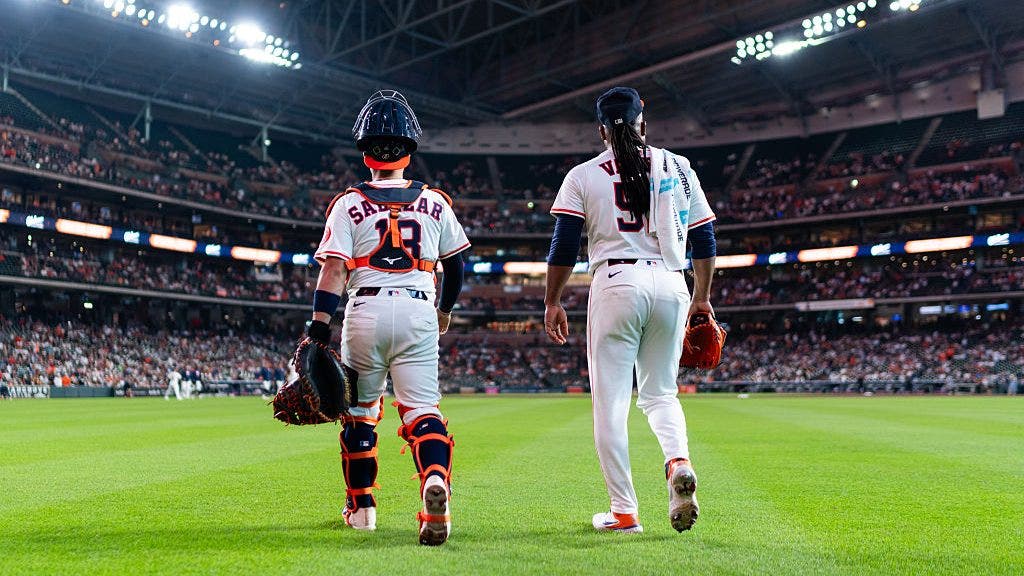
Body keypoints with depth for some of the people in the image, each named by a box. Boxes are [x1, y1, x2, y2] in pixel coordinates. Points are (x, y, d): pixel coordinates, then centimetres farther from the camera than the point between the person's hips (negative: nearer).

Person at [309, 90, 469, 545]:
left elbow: (331, 272, -7)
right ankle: (435, 479, -32)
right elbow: (456, 266, 17)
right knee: (422, 409, -1)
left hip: (366, 310, -1)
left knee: (360, 409, 16)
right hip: (419, 312, 1)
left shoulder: (349, 204, 2)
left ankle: (361, 506, 25)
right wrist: (445, 310, 34)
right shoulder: (434, 203, 9)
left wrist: (318, 333, -8)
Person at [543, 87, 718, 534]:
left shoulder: (583, 176, 5)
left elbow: (564, 246, 0)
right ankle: (679, 461, -13)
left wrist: (552, 301, 8)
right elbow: (704, 239, 12)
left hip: (617, 283, -3)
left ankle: (623, 512, 4)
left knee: (610, 401, 3)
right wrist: (703, 297, 21)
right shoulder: (678, 167, 12)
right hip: (671, 285, 3)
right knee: (660, 392, 16)